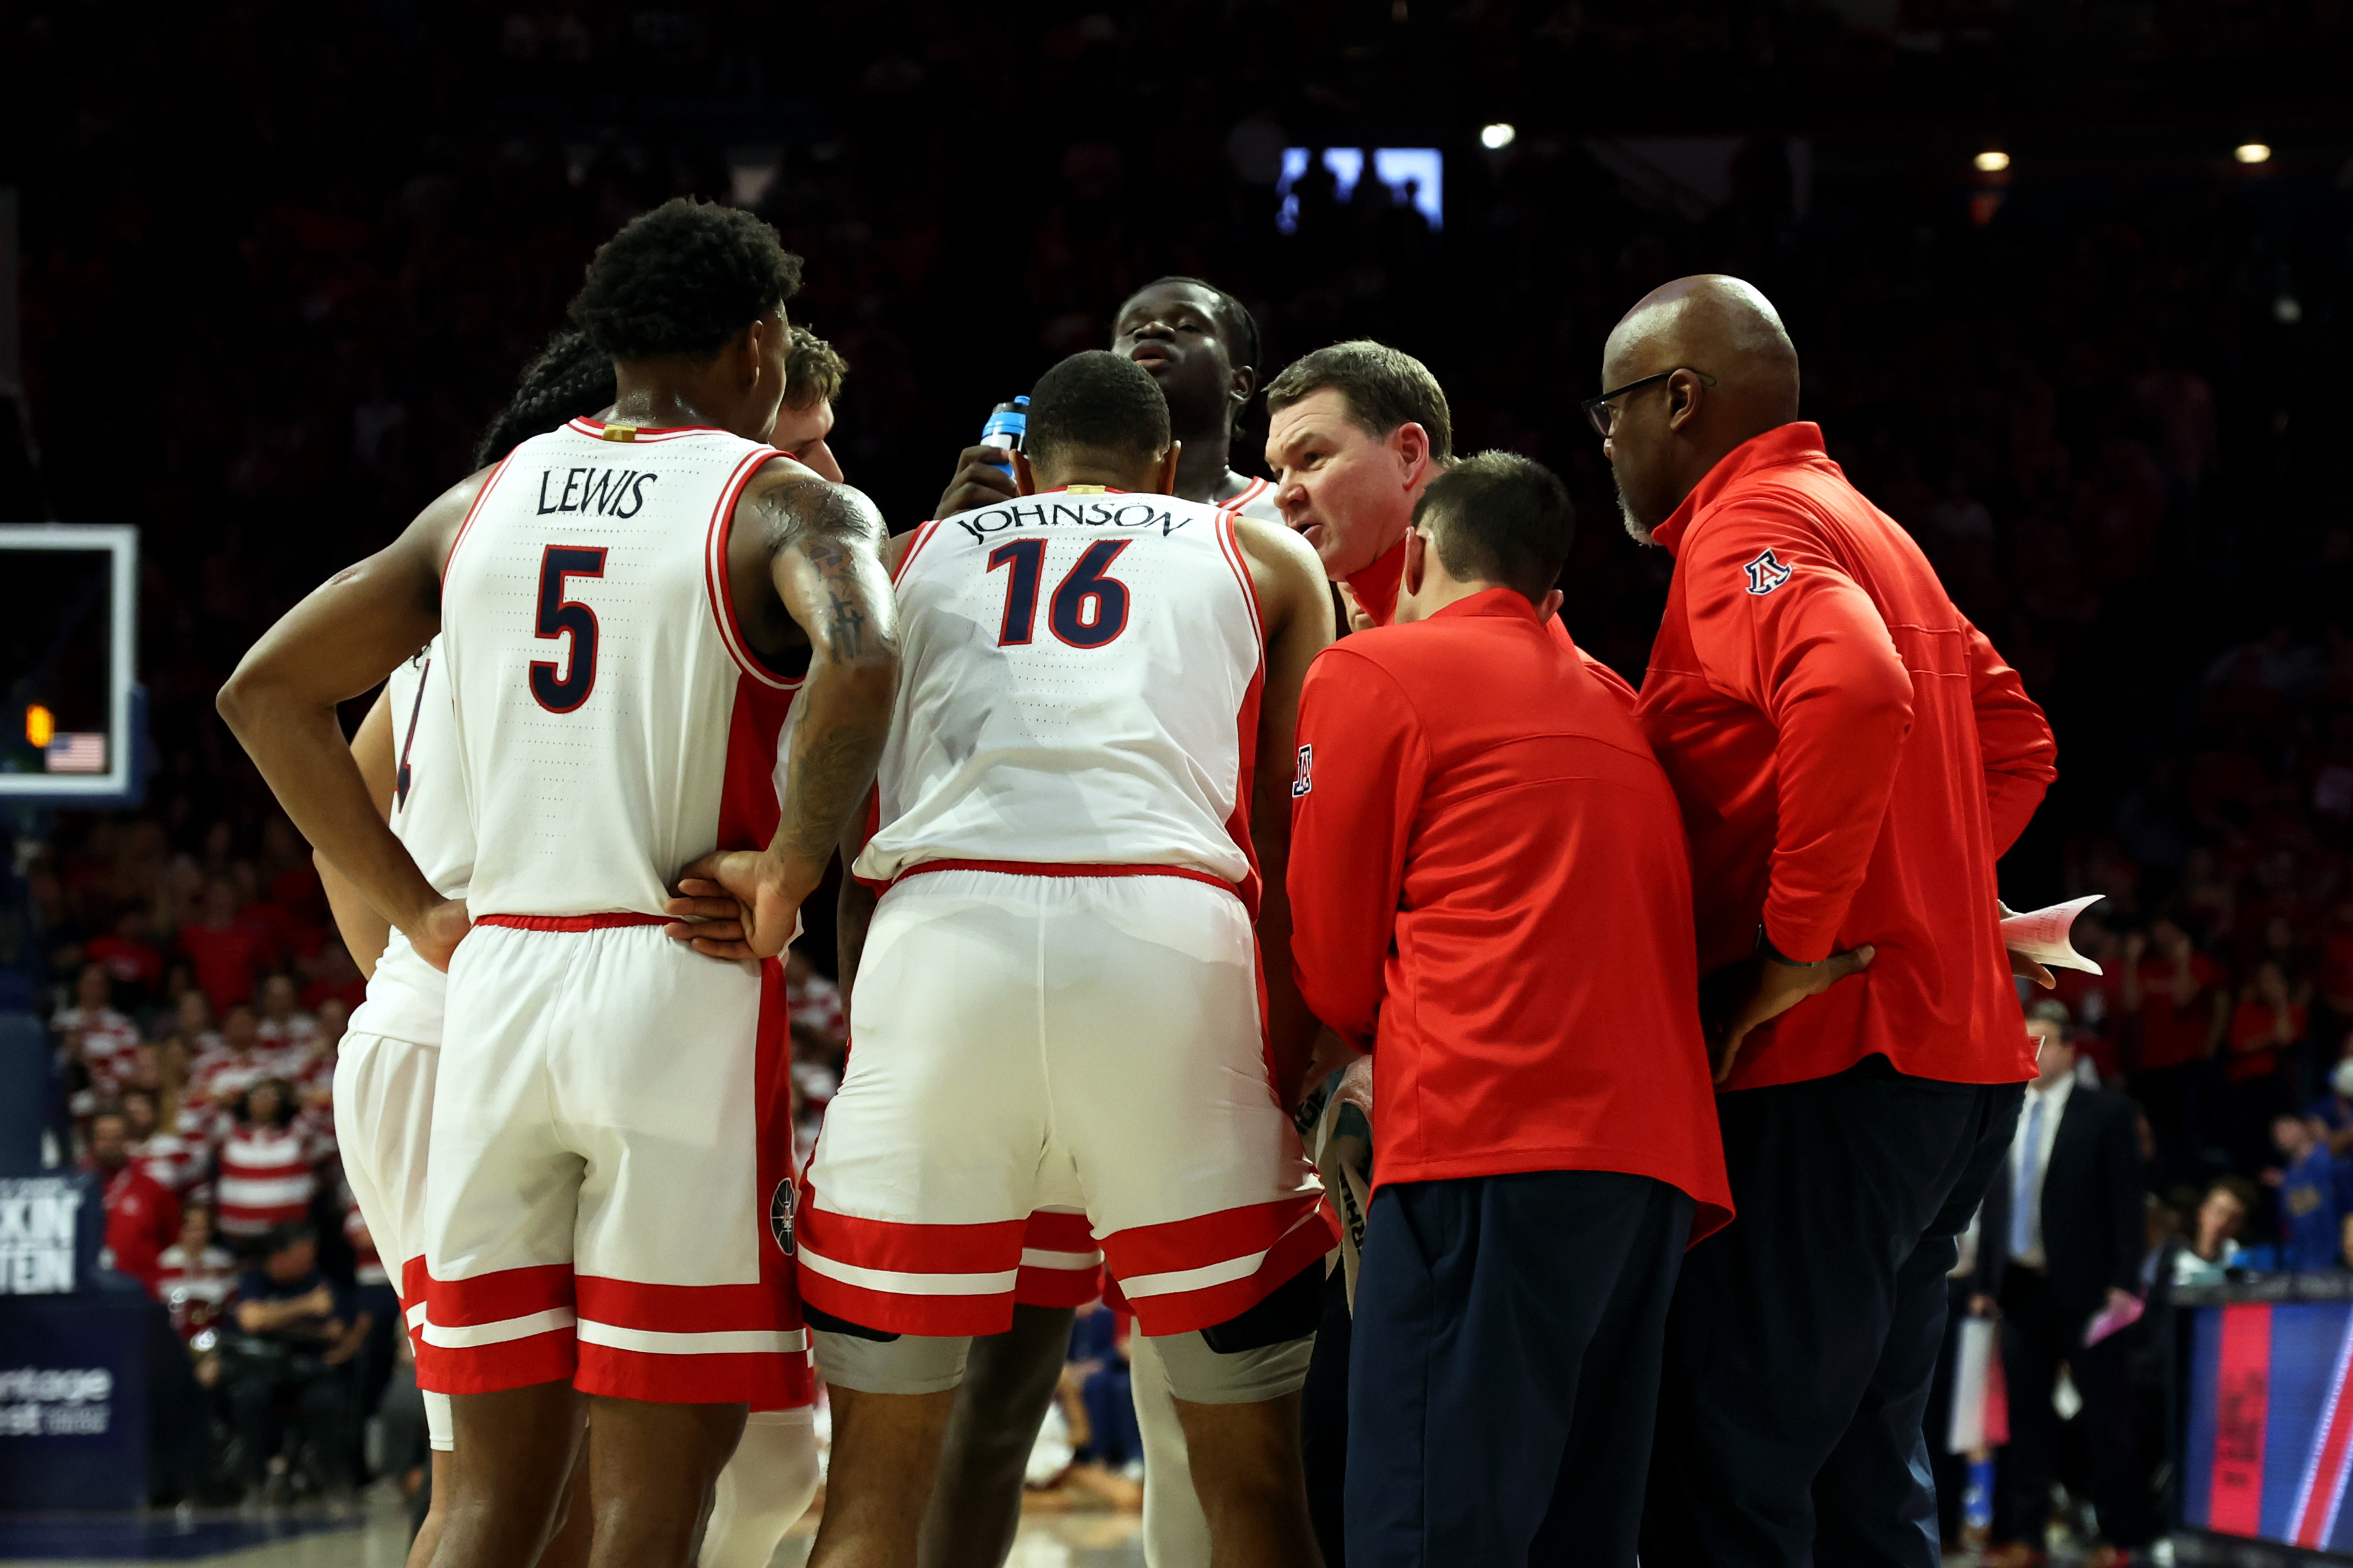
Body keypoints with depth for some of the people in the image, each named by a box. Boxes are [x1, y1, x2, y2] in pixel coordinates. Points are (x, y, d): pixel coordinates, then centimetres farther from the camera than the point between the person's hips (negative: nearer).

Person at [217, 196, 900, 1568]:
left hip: (496, 990, 5)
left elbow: (266, 691, 17)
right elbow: (860, 661, -25)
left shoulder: (486, 501, 15)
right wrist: (789, 871, -12)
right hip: (684, 994, -5)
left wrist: (415, 910, 16)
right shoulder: (789, 505, -2)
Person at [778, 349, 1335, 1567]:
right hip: (1170, 935, -1)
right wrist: (1301, 1086, 21)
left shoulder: (913, 560, 28)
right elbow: (1295, 855, 18)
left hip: (942, 932, 1)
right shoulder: (1265, 562, 26)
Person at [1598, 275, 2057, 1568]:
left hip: (1831, 1069, -10)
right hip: (1954, 1049, 10)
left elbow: (1856, 689, -28)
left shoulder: (1748, 528, -9)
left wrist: (1801, 939, -22)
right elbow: (2015, 739, 27)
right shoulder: (1862, 527, 22)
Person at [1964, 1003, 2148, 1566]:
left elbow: (2129, 1198, -5)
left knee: (2107, 1413, -1)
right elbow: (1995, 1202, 16)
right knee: (2026, 1414, 5)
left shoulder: (2105, 1112, -2)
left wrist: (2124, 1280, -12)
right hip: (2021, 1287, 5)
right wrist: (1983, 1279, 10)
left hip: (2082, 1288, -5)